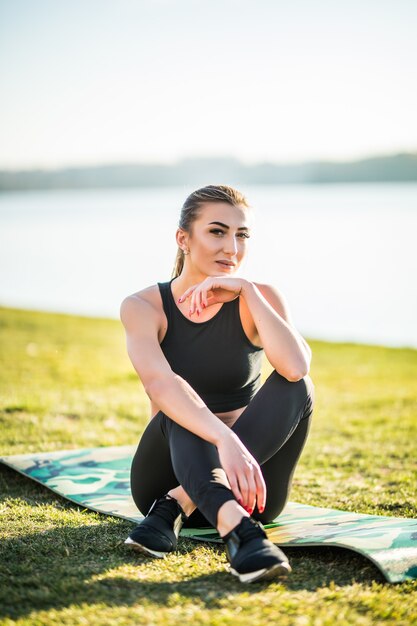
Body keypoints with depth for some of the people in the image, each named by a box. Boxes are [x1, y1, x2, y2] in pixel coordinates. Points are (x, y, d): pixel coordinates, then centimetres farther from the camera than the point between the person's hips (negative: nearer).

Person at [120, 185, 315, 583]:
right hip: (171, 469, -1)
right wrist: (225, 440, -45)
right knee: (181, 406, -32)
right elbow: (159, 382, -29)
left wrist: (247, 291, -23)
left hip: (243, 480, 2)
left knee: (296, 386, -24)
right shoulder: (143, 307, -8)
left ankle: (176, 506, -34)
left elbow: (297, 367, -24)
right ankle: (239, 531, -57)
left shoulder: (258, 299, -3)